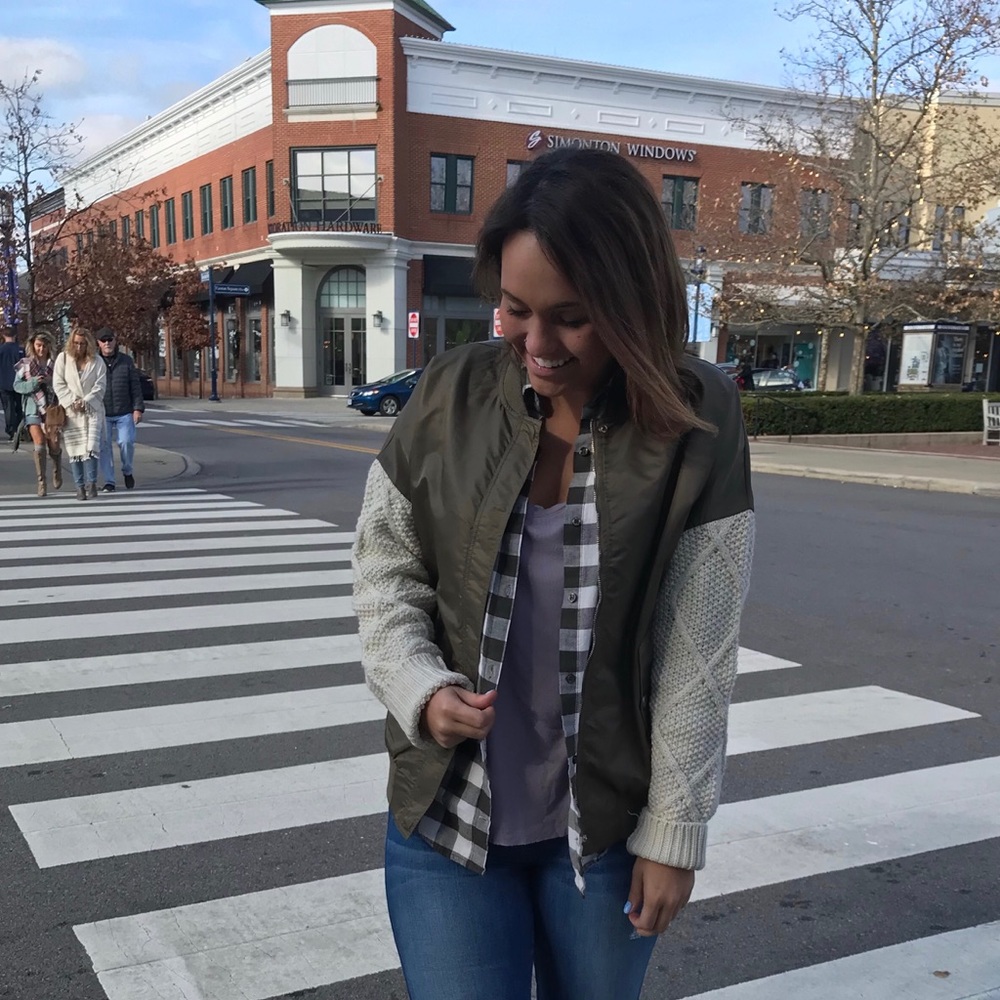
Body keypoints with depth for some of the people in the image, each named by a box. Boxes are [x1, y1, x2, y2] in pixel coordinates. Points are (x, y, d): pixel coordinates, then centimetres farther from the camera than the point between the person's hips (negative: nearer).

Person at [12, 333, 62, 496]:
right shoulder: (25, 364, 6)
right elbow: (17, 386, 2)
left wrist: (50, 382, -16)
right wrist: (33, 383, -12)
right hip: (33, 409, 0)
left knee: (54, 446, 2)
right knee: (39, 444, -11)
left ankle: (57, 471, 33)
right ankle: (42, 482, -3)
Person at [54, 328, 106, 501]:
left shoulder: (97, 361, 3)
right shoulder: (63, 358, 4)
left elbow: (100, 386, -1)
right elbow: (58, 384, 1)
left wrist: (85, 402, -11)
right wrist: (72, 402, -9)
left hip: (92, 409, -1)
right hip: (70, 411, 1)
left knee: (91, 446, -13)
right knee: (74, 449, -1)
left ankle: (91, 483, -7)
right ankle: (80, 486, 3)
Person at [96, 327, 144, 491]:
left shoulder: (126, 361, 7)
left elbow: (135, 386, 6)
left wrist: (138, 408, -1)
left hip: (124, 413, 0)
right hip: (102, 414, 0)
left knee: (126, 442, -9)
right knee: (104, 446, -2)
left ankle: (127, 471, 18)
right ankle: (109, 481, 7)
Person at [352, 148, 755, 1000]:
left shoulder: (697, 421, -11)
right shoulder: (452, 396, -6)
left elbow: (698, 654, -8)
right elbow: (386, 569, 4)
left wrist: (674, 831, -5)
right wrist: (422, 689, -12)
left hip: (604, 828, 0)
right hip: (448, 815, 1)